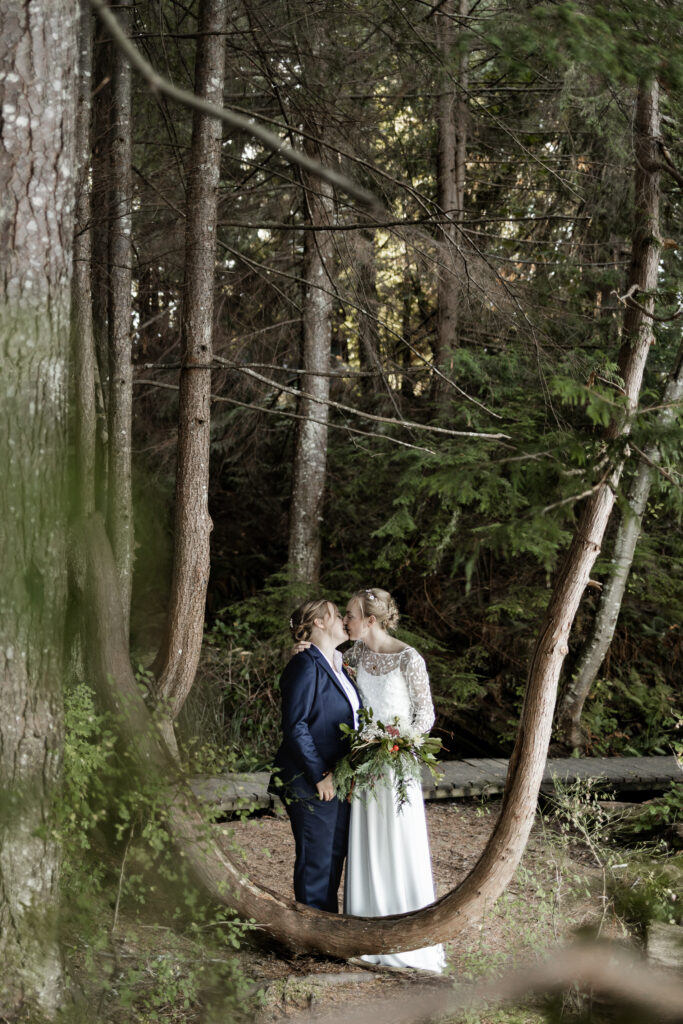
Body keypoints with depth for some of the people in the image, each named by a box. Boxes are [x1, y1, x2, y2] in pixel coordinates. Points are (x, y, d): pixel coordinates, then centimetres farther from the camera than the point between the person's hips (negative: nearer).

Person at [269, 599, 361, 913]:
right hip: (313, 785, -9)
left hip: (339, 778, 9)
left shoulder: (337, 666, 13)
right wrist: (319, 775, -19)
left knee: (336, 852, 15)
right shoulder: (306, 666, -15)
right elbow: (295, 727, -19)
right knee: (316, 858, -1)